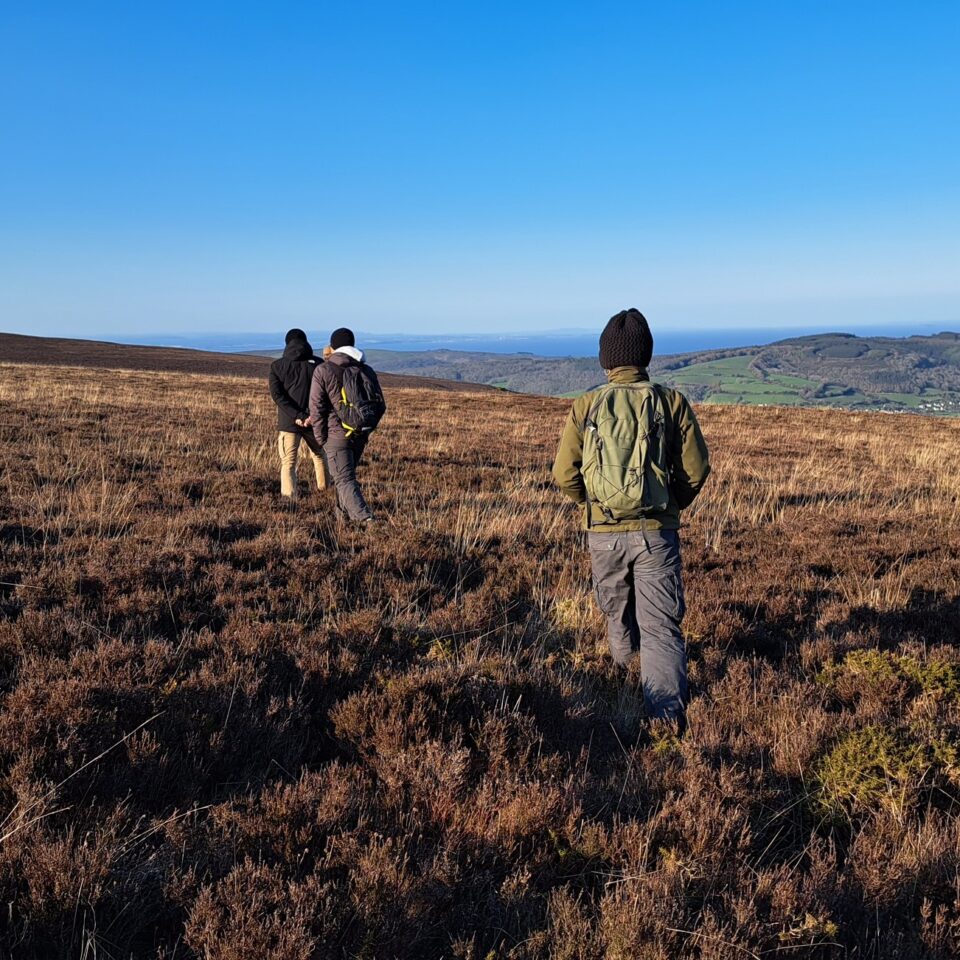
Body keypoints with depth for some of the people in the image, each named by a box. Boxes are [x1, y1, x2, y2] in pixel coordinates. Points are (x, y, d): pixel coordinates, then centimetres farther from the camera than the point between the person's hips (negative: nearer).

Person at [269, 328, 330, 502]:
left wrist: (296, 416, -15)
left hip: (288, 422, -1)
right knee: (319, 455, 24)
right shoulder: (318, 364, 2)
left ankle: (289, 498, -11)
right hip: (315, 422, 1)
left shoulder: (277, 366, 3)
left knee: (288, 463, 3)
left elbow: (277, 395, -9)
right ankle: (323, 487, 38)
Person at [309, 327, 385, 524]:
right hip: (360, 434, 5)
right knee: (347, 474, 24)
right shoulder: (366, 370, 7)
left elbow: (317, 407, -9)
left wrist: (320, 437, 0)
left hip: (336, 434, -5)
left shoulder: (323, 371, -5)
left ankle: (364, 518, -23)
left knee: (345, 479, -6)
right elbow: (380, 405, 7)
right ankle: (344, 511, 38)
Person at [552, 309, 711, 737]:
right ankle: (666, 705, -16)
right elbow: (696, 468, 0)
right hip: (657, 530, -1)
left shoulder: (586, 406, -1)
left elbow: (564, 473, -1)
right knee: (660, 624, 0)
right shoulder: (671, 402, -1)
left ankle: (626, 672, 45)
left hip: (604, 533, 1)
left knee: (617, 612, 23)